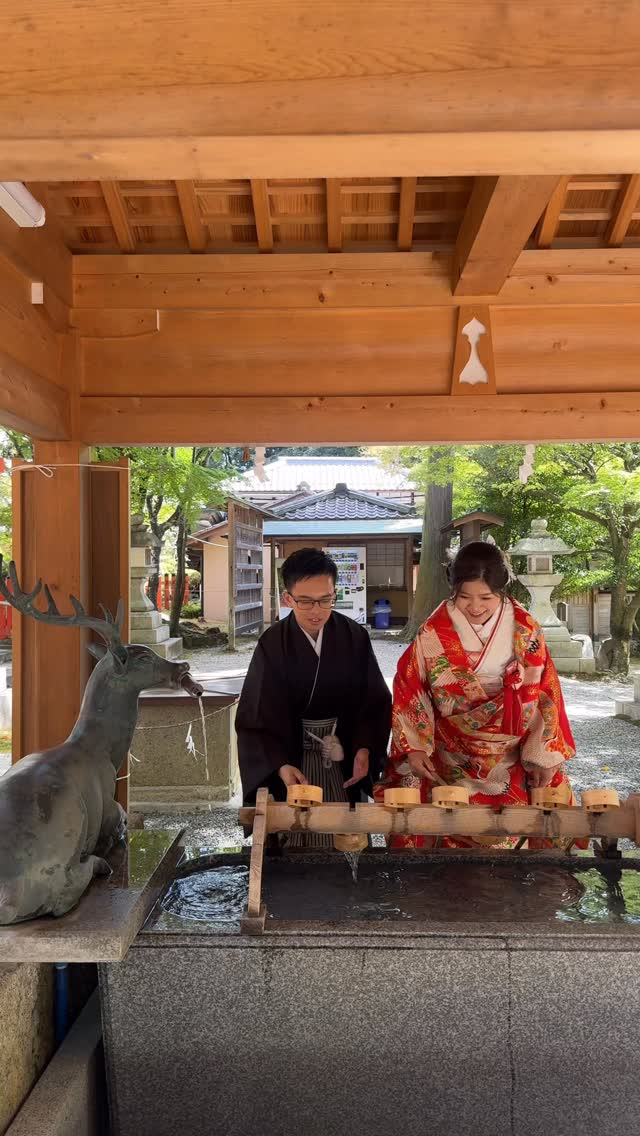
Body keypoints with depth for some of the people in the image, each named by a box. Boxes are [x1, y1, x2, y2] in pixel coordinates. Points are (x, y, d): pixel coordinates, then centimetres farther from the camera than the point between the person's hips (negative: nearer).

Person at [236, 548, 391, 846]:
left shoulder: (355, 637, -8)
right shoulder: (273, 645, -13)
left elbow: (375, 700, -2)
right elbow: (257, 716, -12)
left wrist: (365, 749, -16)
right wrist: (280, 765, -25)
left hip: (347, 759, 2)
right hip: (292, 759, -2)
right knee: (298, 837, 5)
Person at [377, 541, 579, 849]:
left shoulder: (525, 631, -7)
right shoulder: (434, 633, -11)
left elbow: (544, 695, -2)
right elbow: (409, 690, -3)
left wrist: (546, 755, -3)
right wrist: (414, 747, -10)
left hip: (514, 763, 1)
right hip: (451, 764, -1)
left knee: (510, 837, 6)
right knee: (455, 838, 7)